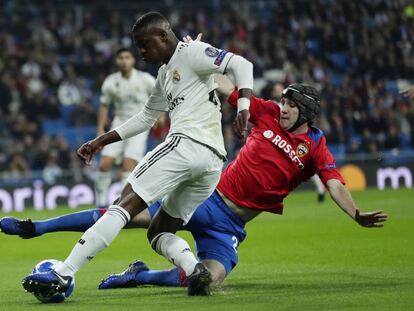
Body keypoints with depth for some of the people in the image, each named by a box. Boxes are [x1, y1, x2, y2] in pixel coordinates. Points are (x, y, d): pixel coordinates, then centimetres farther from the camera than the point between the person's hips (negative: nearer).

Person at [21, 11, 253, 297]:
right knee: (158, 232, 15)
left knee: (126, 203, -13)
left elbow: (241, 64, -8)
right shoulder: (166, 74, 30)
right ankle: (195, 269, -16)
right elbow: (146, 118, 38)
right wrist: (102, 141, 35)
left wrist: (243, 108, -22)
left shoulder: (191, 53, 3)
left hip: (187, 144, -10)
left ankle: (63, 274, -19)